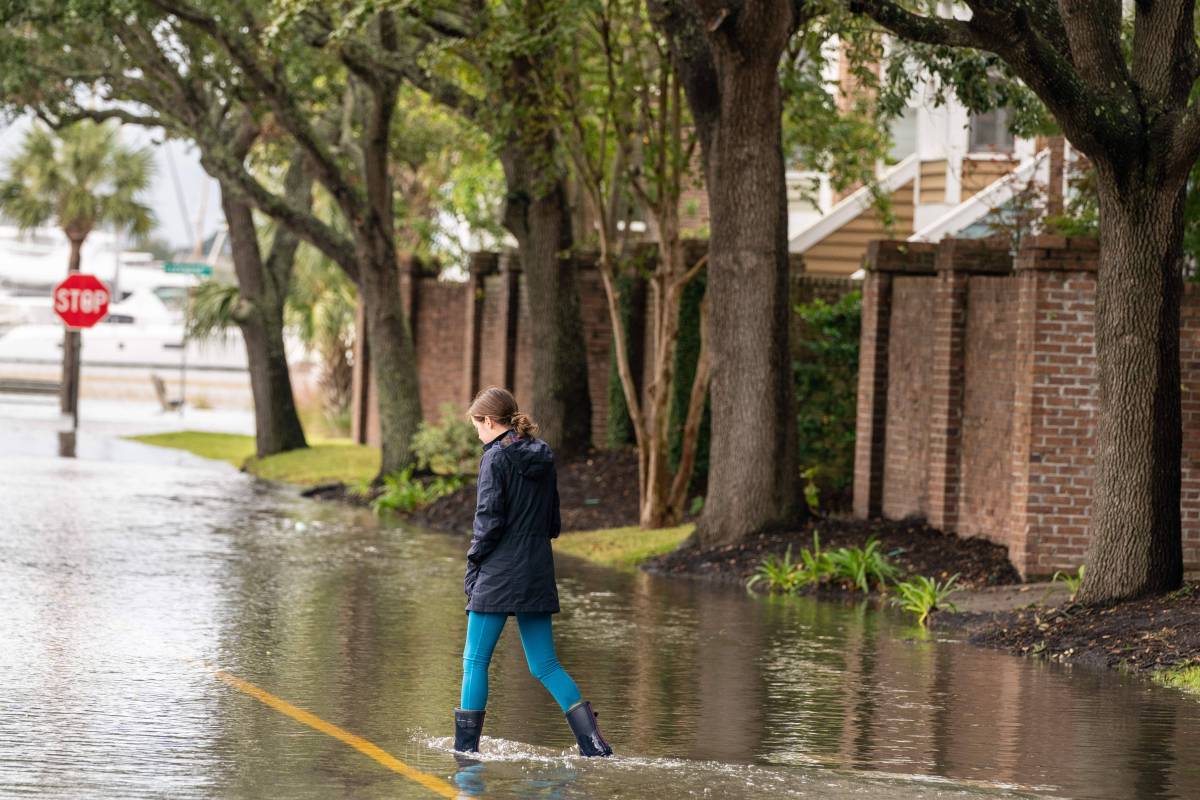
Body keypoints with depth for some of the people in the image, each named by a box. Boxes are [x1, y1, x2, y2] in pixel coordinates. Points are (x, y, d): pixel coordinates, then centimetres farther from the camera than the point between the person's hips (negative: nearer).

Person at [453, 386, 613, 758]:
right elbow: (553, 523, 15)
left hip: (499, 574, -7)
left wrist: (473, 563, -4)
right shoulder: (543, 459, 12)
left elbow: (489, 520, -15)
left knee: (475, 661, 3)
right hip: (538, 574, 7)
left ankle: (466, 747, 4)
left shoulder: (496, 458, -10)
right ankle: (593, 740, -4)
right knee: (545, 665, 9)